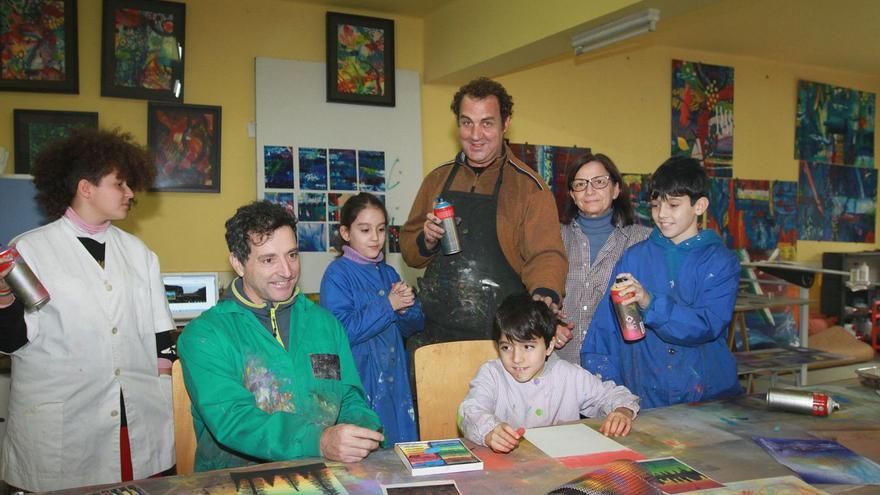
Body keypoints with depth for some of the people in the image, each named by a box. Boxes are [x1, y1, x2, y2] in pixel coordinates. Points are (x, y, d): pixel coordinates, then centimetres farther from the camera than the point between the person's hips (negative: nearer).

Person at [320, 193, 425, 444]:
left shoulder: (388, 273, 11)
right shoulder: (338, 274, -8)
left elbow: (414, 326, 14)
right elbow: (341, 332, -21)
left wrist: (406, 308, -8)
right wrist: (388, 305, -16)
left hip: (394, 380, 6)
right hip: (359, 382, -6)